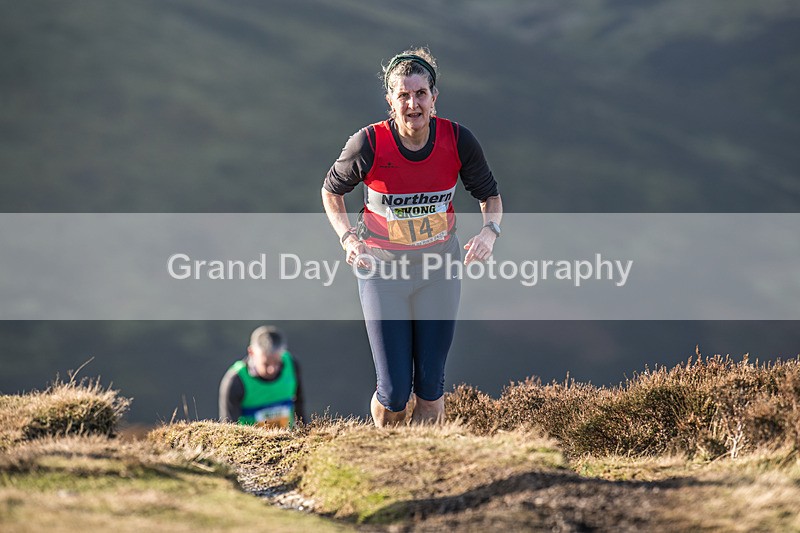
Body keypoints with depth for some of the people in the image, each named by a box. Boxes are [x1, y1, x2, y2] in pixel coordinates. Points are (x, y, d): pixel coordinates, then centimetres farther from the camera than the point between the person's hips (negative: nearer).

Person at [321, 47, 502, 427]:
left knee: (430, 384, 3)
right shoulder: (368, 143, -18)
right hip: (382, 267, -2)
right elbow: (331, 190, 1)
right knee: (395, 393, -3)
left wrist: (489, 230, -17)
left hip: (440, 266, 2)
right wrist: (347, 237, -15)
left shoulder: (457, 140, -12)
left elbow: (489, 195, 4)